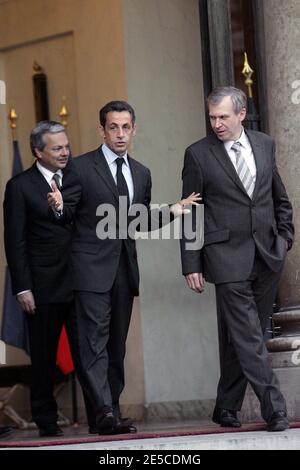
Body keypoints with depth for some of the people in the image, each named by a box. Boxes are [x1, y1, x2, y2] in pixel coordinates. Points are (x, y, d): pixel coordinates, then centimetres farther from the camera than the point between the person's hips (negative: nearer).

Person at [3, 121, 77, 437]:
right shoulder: (20, 186, -1)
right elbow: (15, 242, -3)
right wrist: (22, 288, -9)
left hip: (81, 282, 3)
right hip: (44, 287, -3)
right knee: (43, 356, 6)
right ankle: (46, 420, 15)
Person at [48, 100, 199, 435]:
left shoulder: (141, 173, 15)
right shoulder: (81, 168, -3)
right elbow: (68, 216, -2)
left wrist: (172, 211, 8)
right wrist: (59, 207, -25)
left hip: (124, 270, 6)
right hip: (91, 269, -6)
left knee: (116, 344, 9)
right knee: (93, 341, -12)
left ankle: (110, 412, 14)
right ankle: (103, 412, -19)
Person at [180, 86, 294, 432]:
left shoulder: (265, 145, 10)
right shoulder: (198, 154, -1)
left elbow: (280, 198, 21)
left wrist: (285, 236, 10)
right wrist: (191, 265, -2)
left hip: (267, 257, 4)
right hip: (228, 257, -3)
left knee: (237, 338, 8)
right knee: (248, 336, -10)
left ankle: (227, 408, 17)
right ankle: (274, 408, -11)